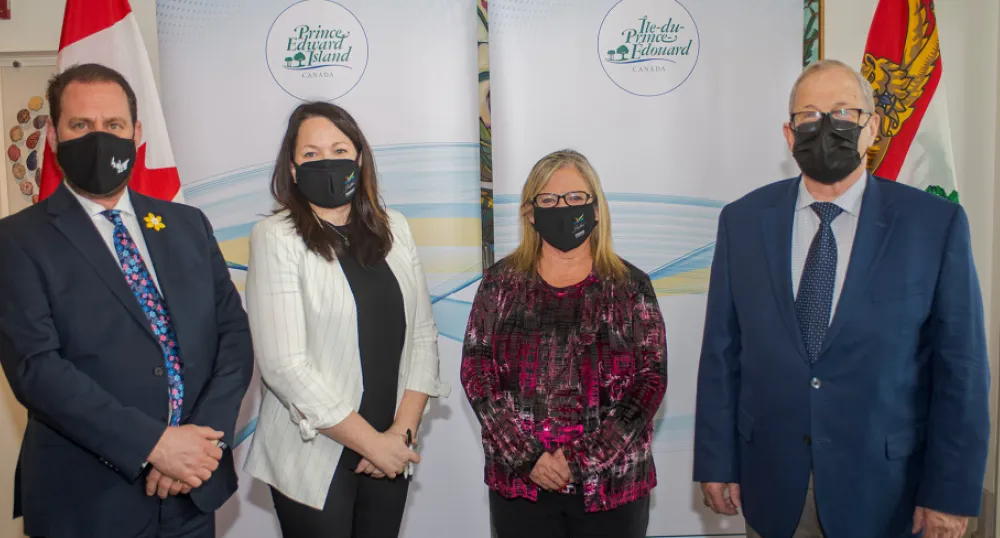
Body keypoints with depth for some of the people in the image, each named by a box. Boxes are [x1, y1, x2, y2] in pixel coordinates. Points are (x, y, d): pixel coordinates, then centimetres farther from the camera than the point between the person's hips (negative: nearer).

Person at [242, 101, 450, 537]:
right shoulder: (275, 238, -10)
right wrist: (373, 443, -12)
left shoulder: (394, 229, 4)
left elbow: (422, 334, 4)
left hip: (392, 452, 4)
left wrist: (403, 430, -6)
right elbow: (285, 365, -16)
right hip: (314, 459, -4)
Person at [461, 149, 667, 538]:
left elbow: (652, 379, -5)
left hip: (612, 482, 0)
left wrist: (583, 458, -13)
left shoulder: (631, 286, 0)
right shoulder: (501, 282, 2)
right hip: (520, 481, 1)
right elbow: (476, 371, -2)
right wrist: (527, 455, -12)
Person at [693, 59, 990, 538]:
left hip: (881, 489, -1)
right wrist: (716, 461, 0)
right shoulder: (742, 220, -2)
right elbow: (721, 352, -1)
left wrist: (951, 493, -5)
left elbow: (960, 366, -5)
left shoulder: (936, 224, -7)